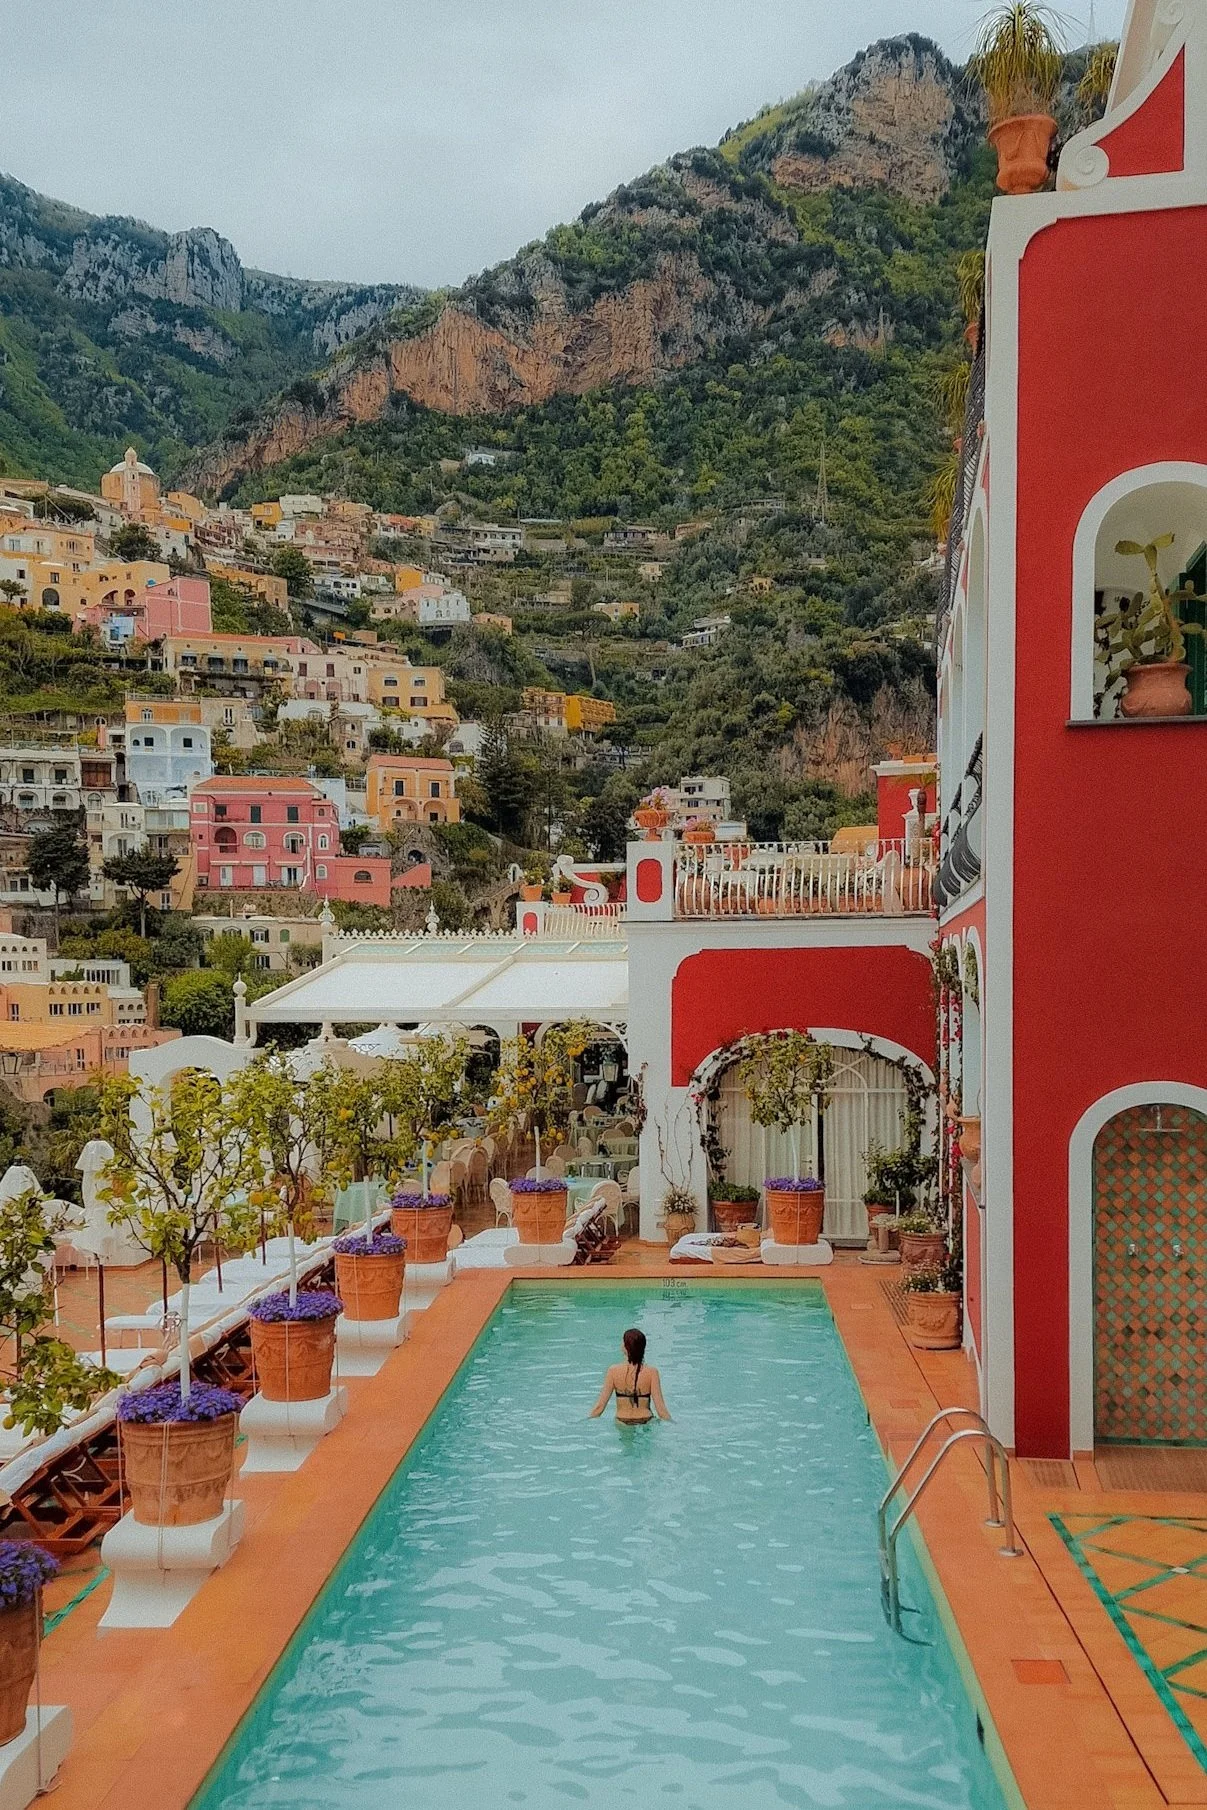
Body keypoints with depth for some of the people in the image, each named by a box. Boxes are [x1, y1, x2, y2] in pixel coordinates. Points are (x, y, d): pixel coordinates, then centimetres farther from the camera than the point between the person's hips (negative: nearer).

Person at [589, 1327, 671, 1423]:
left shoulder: (614, 1371, -6)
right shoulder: (651, 1372, -7)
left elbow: (600, 1406, -3)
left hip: (622, 1424, 0)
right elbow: (660, 1407, -8)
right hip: (646, 1422, 0)